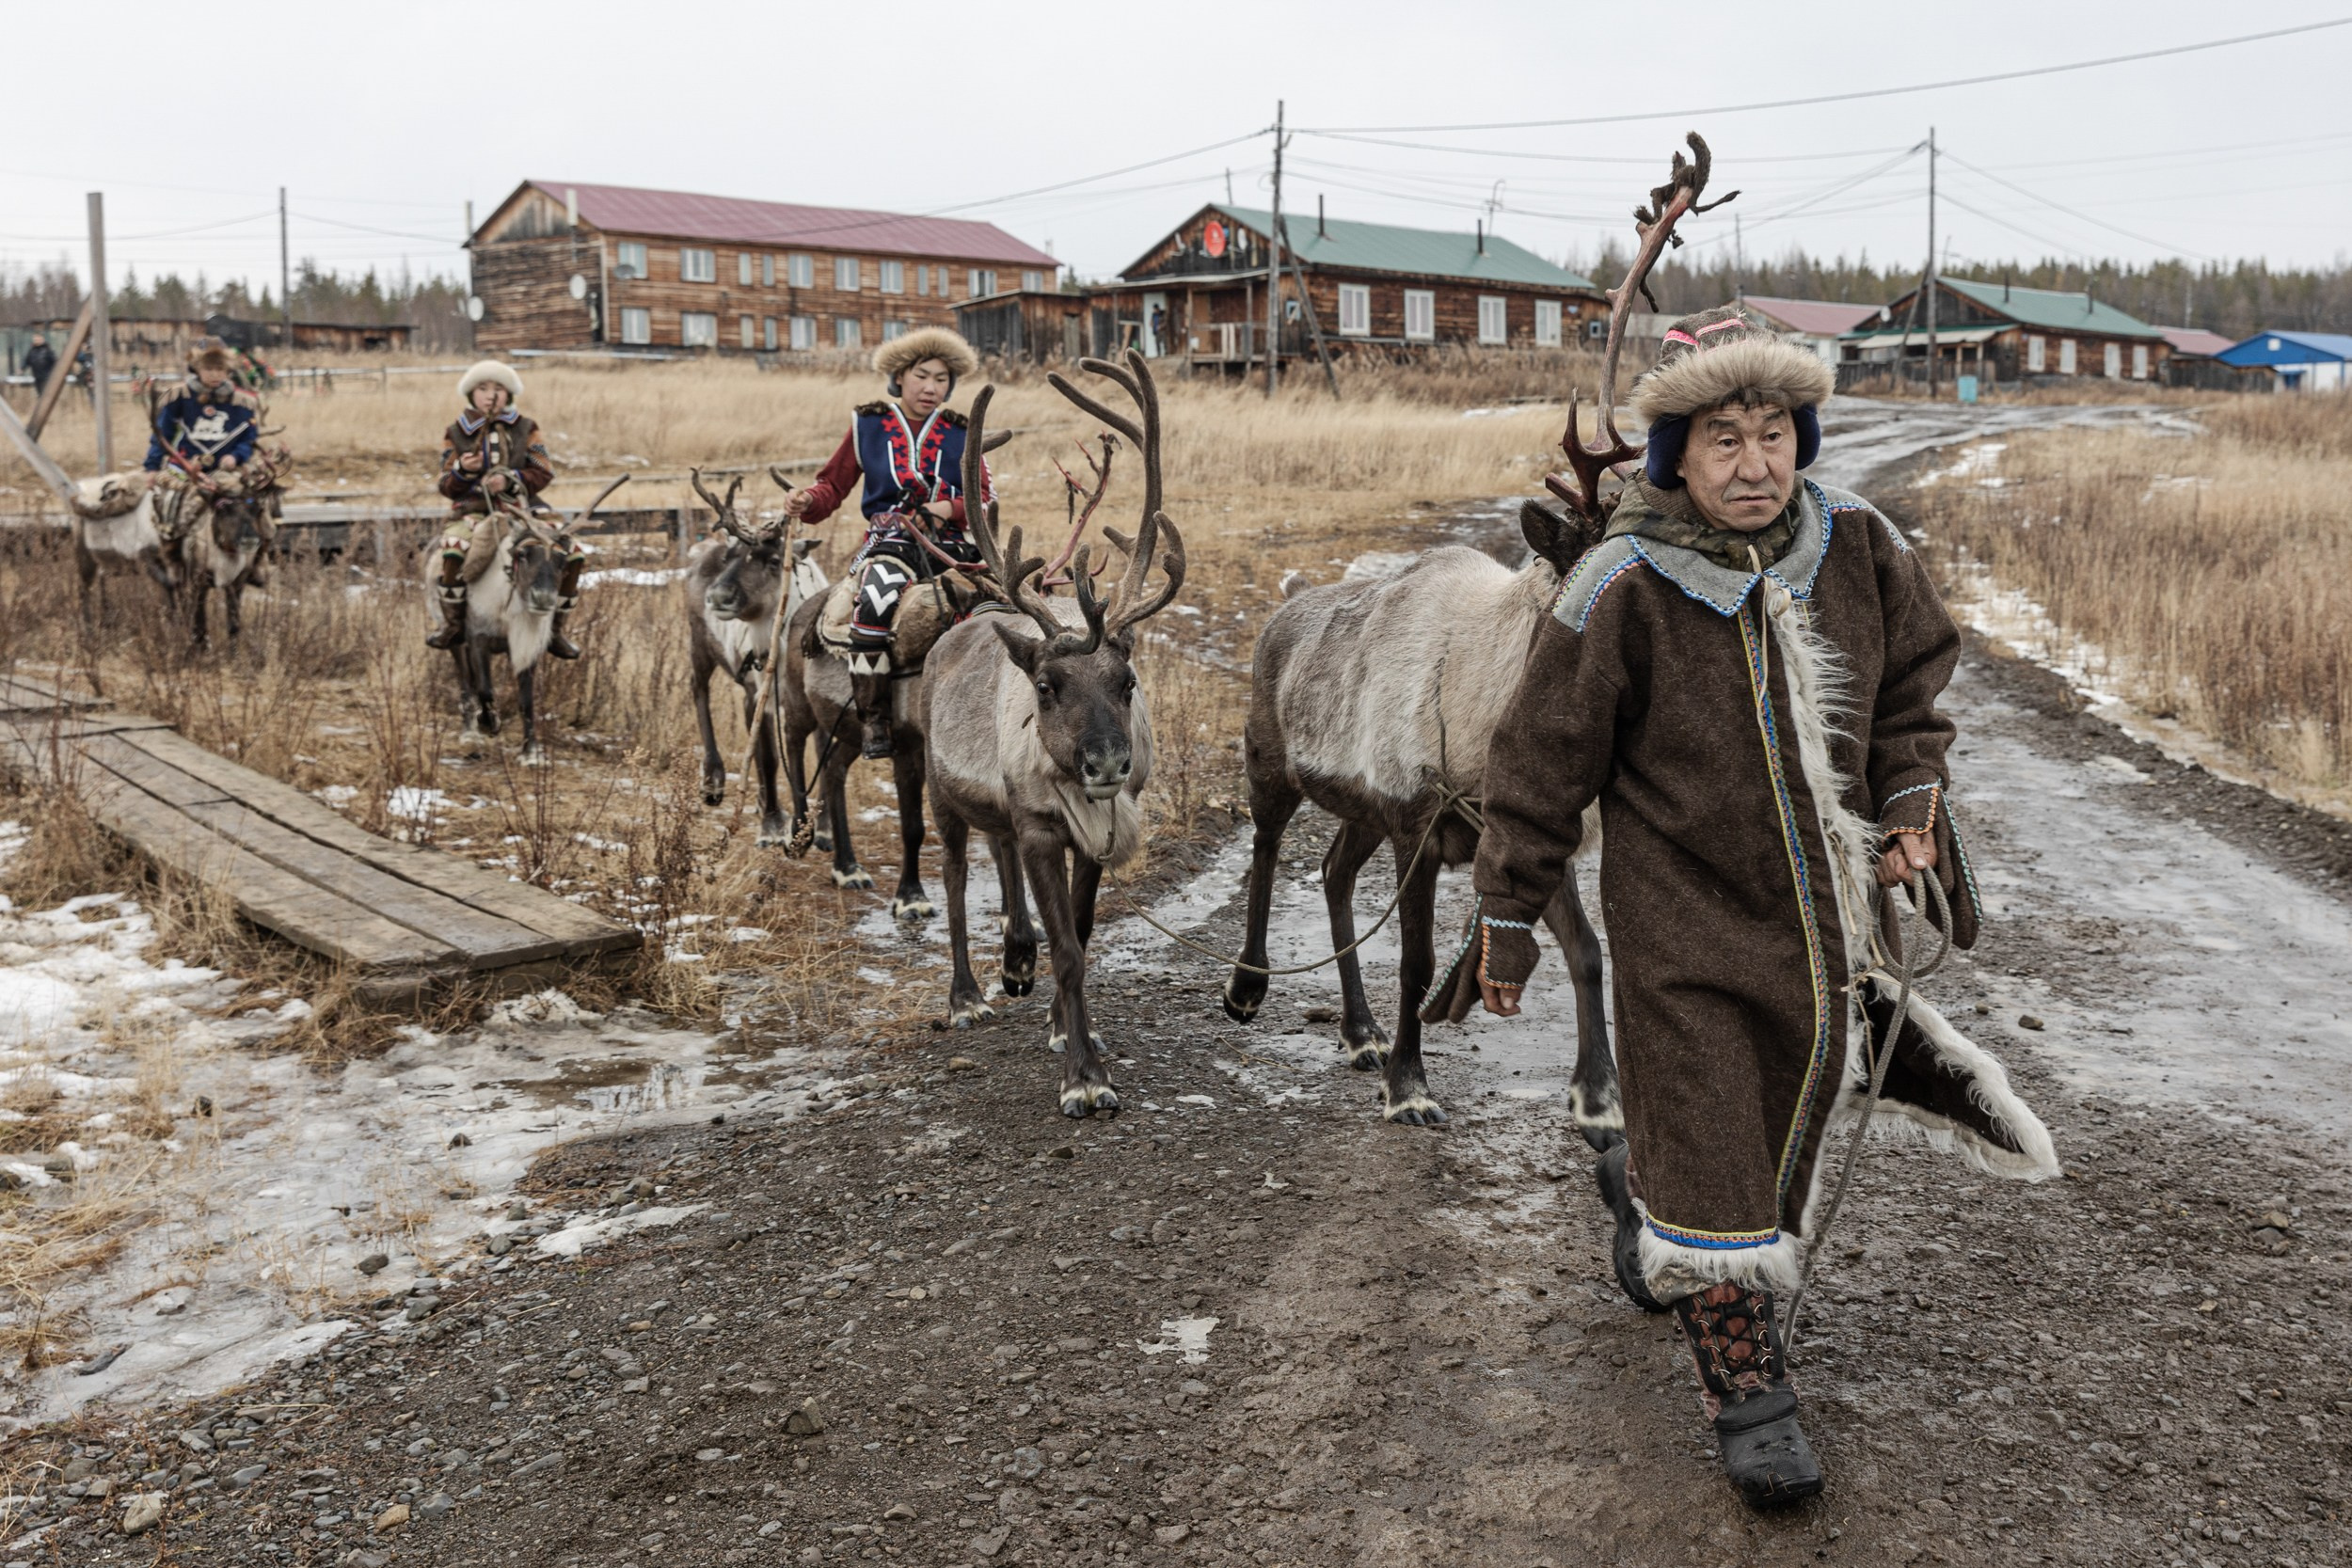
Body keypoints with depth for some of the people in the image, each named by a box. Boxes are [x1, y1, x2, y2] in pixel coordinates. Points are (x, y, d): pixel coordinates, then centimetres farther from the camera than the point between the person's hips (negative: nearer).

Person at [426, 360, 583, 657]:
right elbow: (447, 487, 8)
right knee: (453, 552, -33)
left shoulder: (526, 428, 9)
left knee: (572, 555, -14)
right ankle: (453, 625, -14)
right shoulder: (456, 434, 8)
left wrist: (510, 479, -16)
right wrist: (462, 471, -15)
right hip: (475, 509, -2)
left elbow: (544, 473, 1)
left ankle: (555, 629, 2)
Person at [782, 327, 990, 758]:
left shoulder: (960, 434, 14)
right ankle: (874, 719, -22)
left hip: (951, 545, 2)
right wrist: (807, 501, -9)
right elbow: (835, 485, 13)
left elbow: (985, 500, 14)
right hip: (890, 544, -2)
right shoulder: (868, 426, 10)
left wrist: (951, 509, -6)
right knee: (877, 601, -36)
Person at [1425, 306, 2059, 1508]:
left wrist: (1910, 797, 1)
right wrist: (1507, 914, -5)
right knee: (1708, 1151, -3)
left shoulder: (1856, 544, -6)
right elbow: (1544, 763, -10)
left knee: (1793, 1091, 20)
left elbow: (1911, 676, 14)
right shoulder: (1622, 589, -19)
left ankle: (1643, 1185, 49)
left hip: (1816, 904, 5)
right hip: (1682, 913, -5)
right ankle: (1746, 1391, 14)